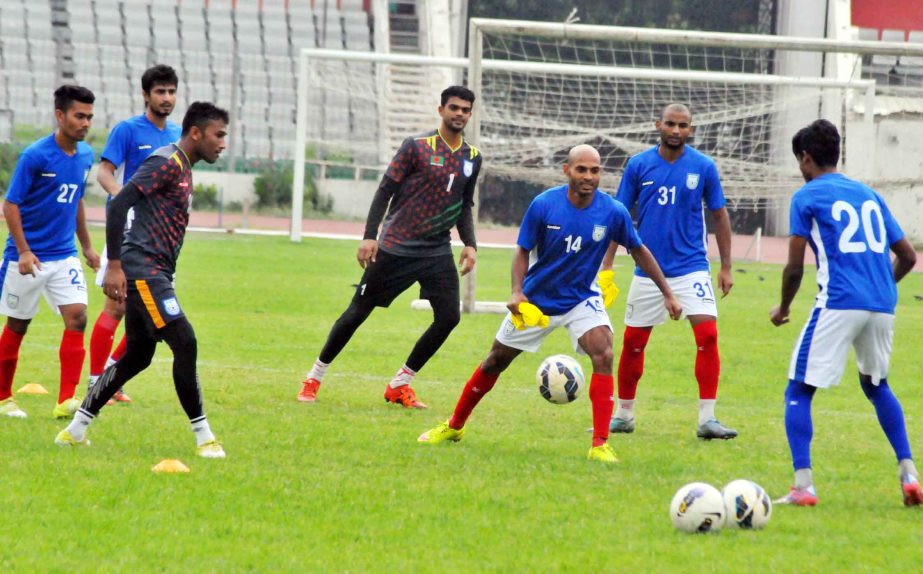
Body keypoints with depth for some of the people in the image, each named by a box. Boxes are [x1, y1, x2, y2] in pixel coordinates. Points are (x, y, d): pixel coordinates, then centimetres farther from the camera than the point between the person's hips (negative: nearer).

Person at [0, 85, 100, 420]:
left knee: (77, 316, -12)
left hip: (64, 256, 5)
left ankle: (66, 400, -14)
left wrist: (87, 246, 21)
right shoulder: (35, 156, -15)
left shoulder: (85, 156, 4)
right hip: (27, 257, -5)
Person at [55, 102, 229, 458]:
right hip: (143, 270, -10)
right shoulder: (166, 163, -13)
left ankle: (76, 429, 19)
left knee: (137, 357, 12)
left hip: (154, 274, 10)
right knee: (184, 343, -13)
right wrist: (114, 265, -23)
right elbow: (119, 204, -20)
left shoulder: (183, 168, 18)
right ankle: (203, 436, -9)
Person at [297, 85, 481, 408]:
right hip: (396, 247, -5)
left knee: (449, 317, -9)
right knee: (358, 312, 0)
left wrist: (470, 244, 4)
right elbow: (386, 190, -8)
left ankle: (400, 384, 7)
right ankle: (315, 377, 16)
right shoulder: (417, 147, -8)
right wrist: (369, 236, -15)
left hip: (437, 252, 5)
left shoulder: (472, 158, 8)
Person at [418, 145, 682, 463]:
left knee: (603, 355, -26)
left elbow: (639, 251, 0)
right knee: (495, 362, 12)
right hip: (535, 301, 0)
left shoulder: (613, 212, -16)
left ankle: (600, 445, -24)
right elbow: (523, 251, -8)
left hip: (582, 299, 0)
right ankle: (454, 426, 34)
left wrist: (667, 293, 2)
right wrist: (517, 291, -24)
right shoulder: (543, 205, -19)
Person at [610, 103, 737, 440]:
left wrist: (726, 267, 3)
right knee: (633, 343, 6)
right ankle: (623, 415, 24)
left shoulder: (703, 167, -2)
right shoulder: (638, 166, -1)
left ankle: (707, 419, -12)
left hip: (691, 268, -1)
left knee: (708, 334, -16)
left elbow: (720, 217, 6)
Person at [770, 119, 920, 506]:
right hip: (882, 305, 6)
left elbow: (794, 267, -3)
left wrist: (783, 309, 13)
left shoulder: (806, 198, 3)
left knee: (798, 392, 3)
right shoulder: (868, 195, 19)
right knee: (876, 385, 28)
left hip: (838, 304, -6)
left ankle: (803, 485, -10)